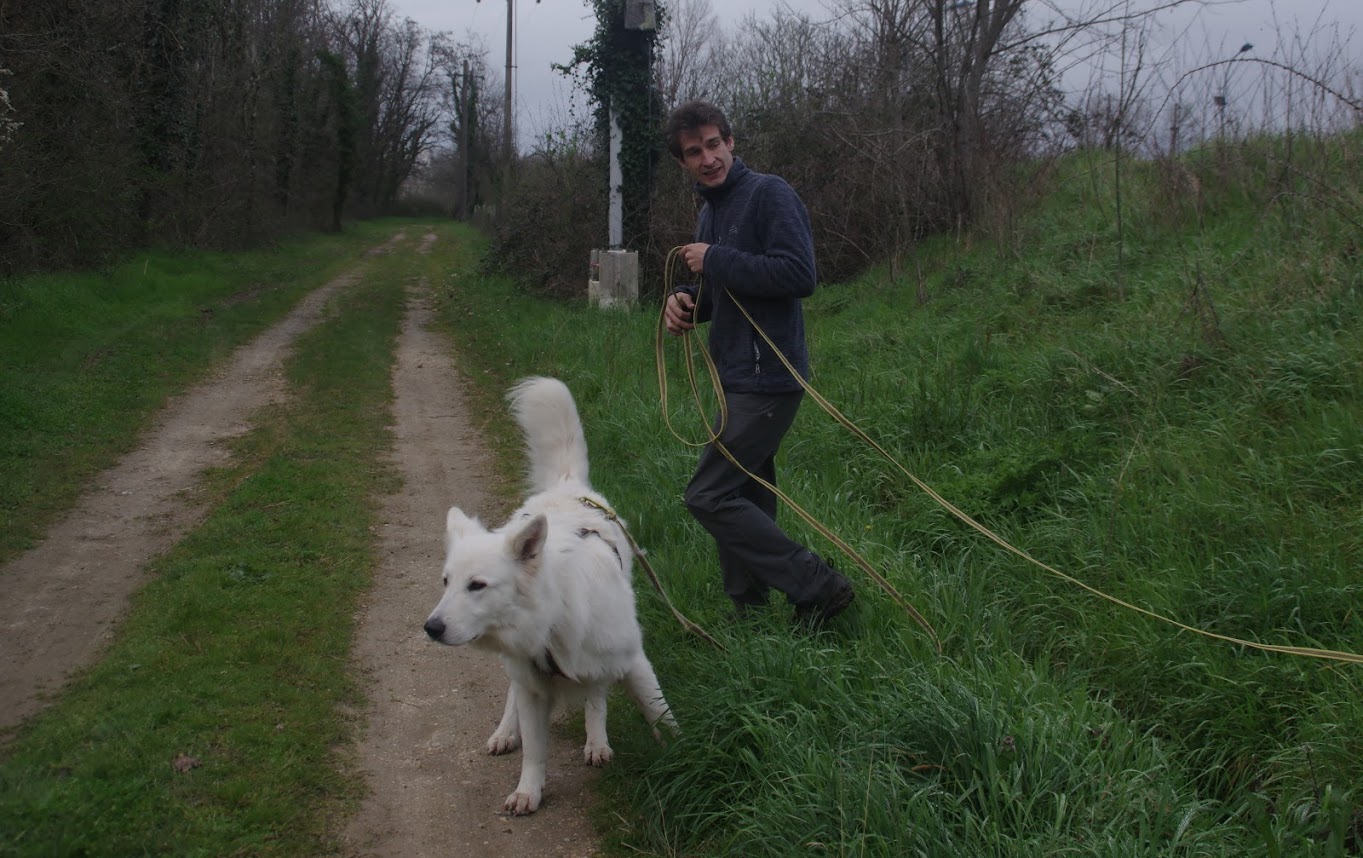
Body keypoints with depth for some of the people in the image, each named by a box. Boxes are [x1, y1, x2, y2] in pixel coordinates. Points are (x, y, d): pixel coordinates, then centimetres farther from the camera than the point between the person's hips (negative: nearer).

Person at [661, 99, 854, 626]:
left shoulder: (768, 194, -12)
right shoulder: (709, 211, 17)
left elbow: (799, 274, -24)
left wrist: (715, 261, -16)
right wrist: (685, 301, 4)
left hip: (768, 380, -10)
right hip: (739, 379, 10)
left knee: (709, 496, -11)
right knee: (747, 498, 15)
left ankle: (817, 586, -5)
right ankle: (748, 610, 27)